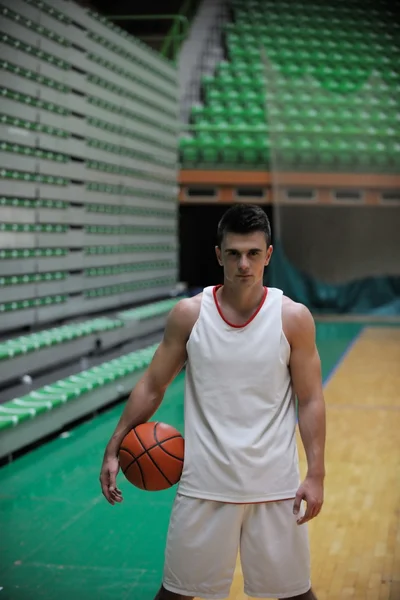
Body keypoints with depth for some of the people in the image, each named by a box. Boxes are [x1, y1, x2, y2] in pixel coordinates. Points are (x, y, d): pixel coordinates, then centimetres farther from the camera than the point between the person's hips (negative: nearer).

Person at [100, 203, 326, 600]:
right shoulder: (189, 314, -4)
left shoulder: (293, 318, -5)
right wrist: (113, 449, 1)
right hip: (204, 483, 1)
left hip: (274, 486, 0)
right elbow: (152, 386, 4)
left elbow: (310, 400, -2)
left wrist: (315, 475, -7)